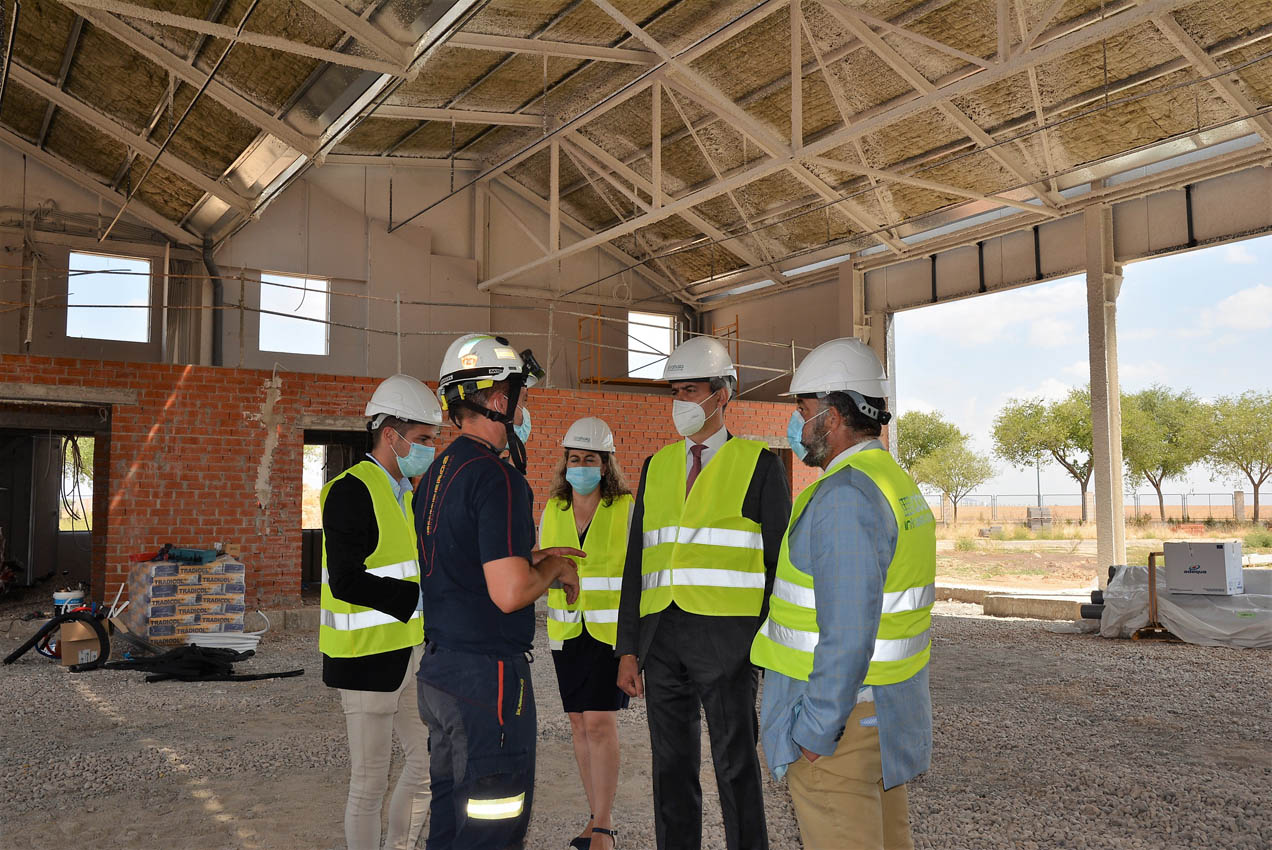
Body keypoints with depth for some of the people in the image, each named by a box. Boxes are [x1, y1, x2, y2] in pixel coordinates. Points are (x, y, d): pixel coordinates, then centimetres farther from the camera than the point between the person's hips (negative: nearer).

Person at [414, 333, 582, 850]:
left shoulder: (438, 473, 12)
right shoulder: (497, 477, -18)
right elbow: (510, 593, -25)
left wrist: (529, 558, 17)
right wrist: (554, 570, -6)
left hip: (438, 667, 10)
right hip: (487, 673, -10)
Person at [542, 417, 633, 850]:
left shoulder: (628, 508, -6)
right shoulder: (552, 511, 6)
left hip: (612, 630, -5)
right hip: (567, 631, 5)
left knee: (600, 722, -10)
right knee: (579, 722, 9)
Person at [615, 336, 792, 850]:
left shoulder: (759, 465, 0)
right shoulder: (657, 466, 12)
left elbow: (778, 559, -1)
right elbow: (637, 559, 12)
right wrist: (628, 649, 7)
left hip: (727, 637, -4)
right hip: (661, 636, 4)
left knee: (736, 767, 4)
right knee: (672, 768, 12)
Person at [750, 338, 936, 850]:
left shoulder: (844, 497, -21)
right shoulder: (900, 486, 11)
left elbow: (847, 635, -27)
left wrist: (813, 733, -19)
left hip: (839, 719, -10)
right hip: (889, 714, 10)